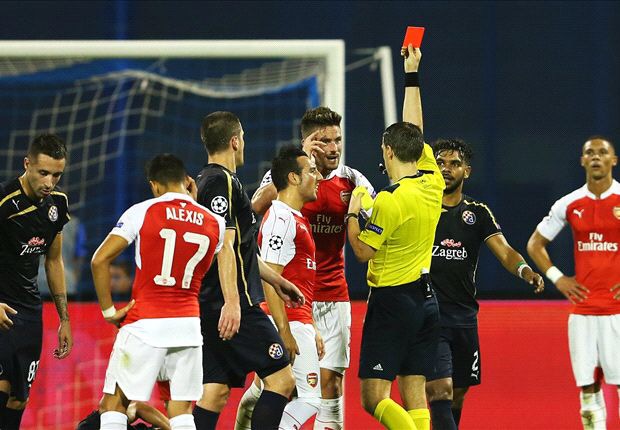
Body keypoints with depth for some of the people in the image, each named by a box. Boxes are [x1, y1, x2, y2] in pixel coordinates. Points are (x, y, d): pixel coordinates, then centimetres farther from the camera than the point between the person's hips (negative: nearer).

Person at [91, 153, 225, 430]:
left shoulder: (142, 212, -3)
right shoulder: (214, 223, 6)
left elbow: (99, 261, -8)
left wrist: (108, 310, 1)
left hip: (144, 324, -3)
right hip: (188, 324, 3)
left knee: (114, 404, 4)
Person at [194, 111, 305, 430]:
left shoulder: (204, 182, 21)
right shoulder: (223, 182, -10)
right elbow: (224, 246, -19)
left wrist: (275, 280, 35)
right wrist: (231, 301, -25)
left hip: (208, 307, 10)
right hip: (235, 307, -10)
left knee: (215, 391, 6)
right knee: (281, 379, -7)